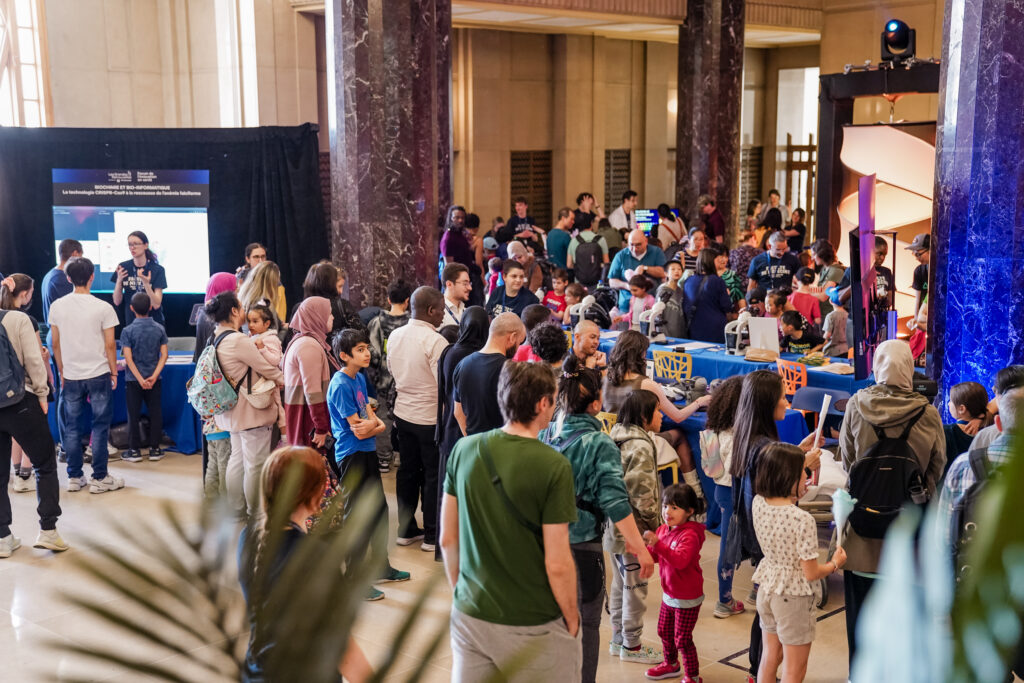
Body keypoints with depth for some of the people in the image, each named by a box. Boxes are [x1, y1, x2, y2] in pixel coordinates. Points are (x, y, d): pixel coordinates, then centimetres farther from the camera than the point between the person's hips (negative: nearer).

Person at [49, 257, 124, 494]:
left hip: (71, 376, 3)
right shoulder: (103, 308, -11)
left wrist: (61, 371, 16)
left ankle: (74, 477, 17)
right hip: (98, 374, -3)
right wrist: (114, 371, 5)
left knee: (71, 427, 11)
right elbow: (110, 345, -8)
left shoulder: (57, 306, -1)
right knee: (99, 426, 4)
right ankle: (100, 478, 7)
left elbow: (55, 344, 5)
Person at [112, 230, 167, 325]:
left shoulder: (157, 269, -7)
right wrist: (119, 280, -12)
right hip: (131, 323, 2)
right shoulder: (123, 267, 1)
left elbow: (156, 304, -12)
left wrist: (146, 284, -25)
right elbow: (117, 302, 2)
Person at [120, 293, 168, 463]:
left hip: (133, 379, -2)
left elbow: (128, 358, -14)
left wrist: (140, 379, -13)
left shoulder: (128, 331, -9)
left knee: (134, 415, 6)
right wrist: (154, 376, -9)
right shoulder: (159, 329, -1)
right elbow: (164, 355, -6)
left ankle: (134, 451, 11)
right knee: (155, 414, 9)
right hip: (154, 380, 2)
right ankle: (155, 449, 12)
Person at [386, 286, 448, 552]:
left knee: (407, 471, 16)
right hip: (431, 418, -7)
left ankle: (406, 530, 26)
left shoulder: (395, 336, 2)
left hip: (403, 413, 7)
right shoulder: (435, 341, -21)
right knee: (433, 475, 5)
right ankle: (432, 536, 13)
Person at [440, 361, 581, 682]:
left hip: (470, 616, 5)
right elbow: (557, 564, -16)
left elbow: (448, 539, 4)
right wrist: (572, 620, -1)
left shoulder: (463, 450, -4)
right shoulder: (554, 466, -18)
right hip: (532, 626, -4)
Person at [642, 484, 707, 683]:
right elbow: (653, 556, 10)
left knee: (683, 639, 1)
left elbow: (681, 560, -39)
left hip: (687, 599, -8)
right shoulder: (663, 529, 1)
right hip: (669, 594, 8)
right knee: (664, 632, 21)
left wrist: (657, 544, -47)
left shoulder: (690, 534, -24)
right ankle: (670, 664, 44)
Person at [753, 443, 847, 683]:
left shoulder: (758, 503, -9)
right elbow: (811, 573, -20)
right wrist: (835, 563, -2)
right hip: (793, 597, -6)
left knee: (770, 656, 23)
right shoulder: (803, 519, -27)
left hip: (766, 588, 6)